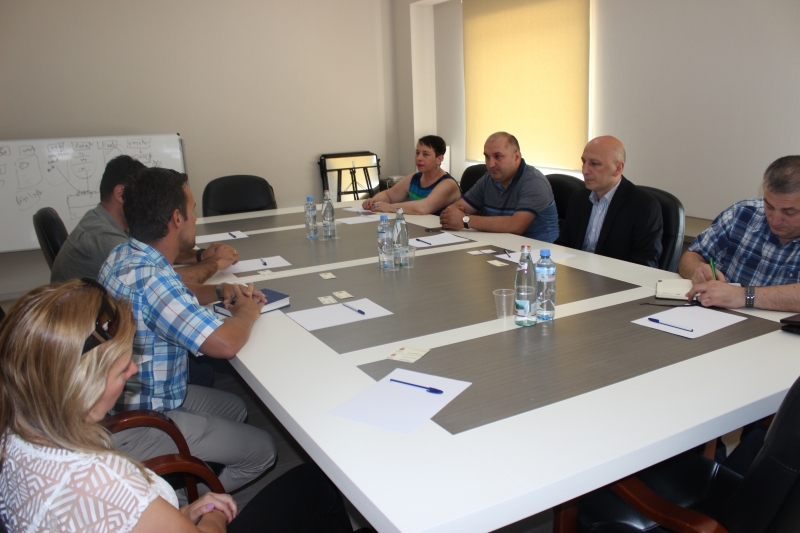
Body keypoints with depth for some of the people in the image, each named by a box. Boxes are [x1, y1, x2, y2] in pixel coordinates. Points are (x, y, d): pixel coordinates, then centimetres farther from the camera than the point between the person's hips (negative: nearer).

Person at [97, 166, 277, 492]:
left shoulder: (124, 255, 0)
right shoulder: (149, 279, -32)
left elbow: (176, 295, 20)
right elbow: (225, 344, -36)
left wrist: (219, 292, 1)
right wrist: (247, 310, -14)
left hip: (121, 400, 10)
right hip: (135, 427, -10)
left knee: (236, 409, 23)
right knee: (262, 451, 1)